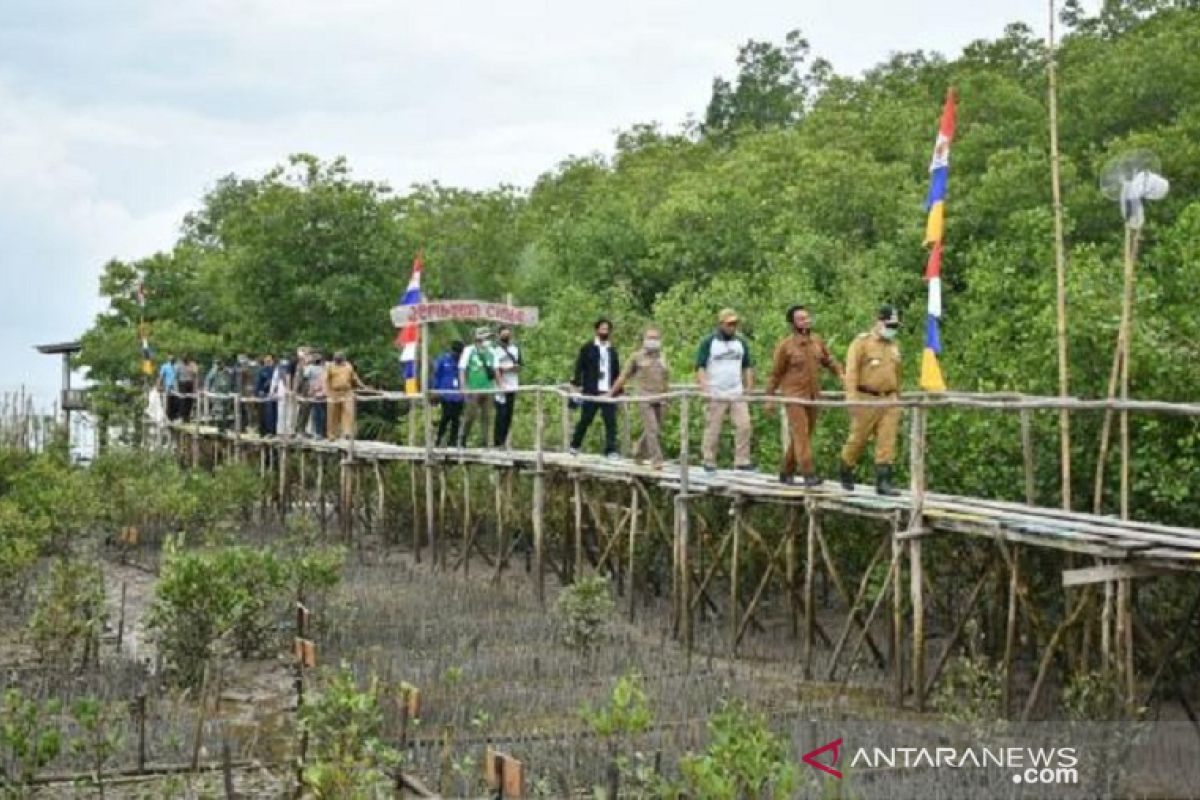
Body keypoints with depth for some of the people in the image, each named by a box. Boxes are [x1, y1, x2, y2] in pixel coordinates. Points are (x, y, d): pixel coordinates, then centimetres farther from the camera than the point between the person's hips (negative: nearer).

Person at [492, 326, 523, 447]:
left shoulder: (515, 349, 15)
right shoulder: (495, 350, -1)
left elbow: (519, 367, 8)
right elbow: (496, 370, -9)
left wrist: (506, 369, -8)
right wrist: (501, 385, -19)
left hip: (512, 387, 5)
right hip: (501, 387, -5)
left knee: (509, 415, 5)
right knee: (501, 415, -7)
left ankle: (504, 440, 10)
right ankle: (499, 442, -6)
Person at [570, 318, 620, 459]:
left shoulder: (612, 351, 15)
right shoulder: (587, 349, 3)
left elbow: (617, 372, 16)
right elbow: (579, 368, -2)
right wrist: (576, 385, -12)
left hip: (608, 392, 3)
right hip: (591, 392, -3)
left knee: (611, 421, -5)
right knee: (585, 420, 4)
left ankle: (611, 450, -4)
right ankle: (575, 445, 20)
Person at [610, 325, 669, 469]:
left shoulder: (662, 358, 14)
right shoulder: (637, 357, 3)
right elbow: (624, 377, 8)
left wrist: (665, 398, 22)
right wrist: (612, 393, 10)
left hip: (659, 400, 5)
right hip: (644, 399, -5)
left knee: (652, 429, 9)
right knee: (651, 429, -12)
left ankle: (638, 453, 28)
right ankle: (656, 460, -11)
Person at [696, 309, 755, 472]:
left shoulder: (741, 343, 12)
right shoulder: (709, 342, -2)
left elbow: (748, 366, 19)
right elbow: (700, 367, -6)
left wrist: (749, 387, 7)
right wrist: (704, 389, -18)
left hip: (737, 394, 4)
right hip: (716, 395, -4)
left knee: (744, 425, -5)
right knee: (713, 429, -1)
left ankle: (742, 461, 1)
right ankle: (709, 462, 7)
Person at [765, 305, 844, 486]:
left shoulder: (817, 341, 5)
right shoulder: (785, 345, -8)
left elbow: (828, 360, 15)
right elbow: (775, 373, -2)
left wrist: (840, 373, -4)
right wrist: (769, 399, 0)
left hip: (813, 396, 6)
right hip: (794, 396, -6)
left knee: (802, 436, 10)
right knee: (800, 435, -12)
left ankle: (786, 472, 23)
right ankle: (809, 475, -15)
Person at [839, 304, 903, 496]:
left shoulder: (894, 346, 14)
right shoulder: (862, 342, -5)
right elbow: (851, 370, -13)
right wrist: (851, 397, -22)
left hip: (889, 401, 5)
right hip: (866, 400, -5)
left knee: (887, 442, -4)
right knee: (857, 439, 5)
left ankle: (883, 482, -5)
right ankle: (846, 473, 27)